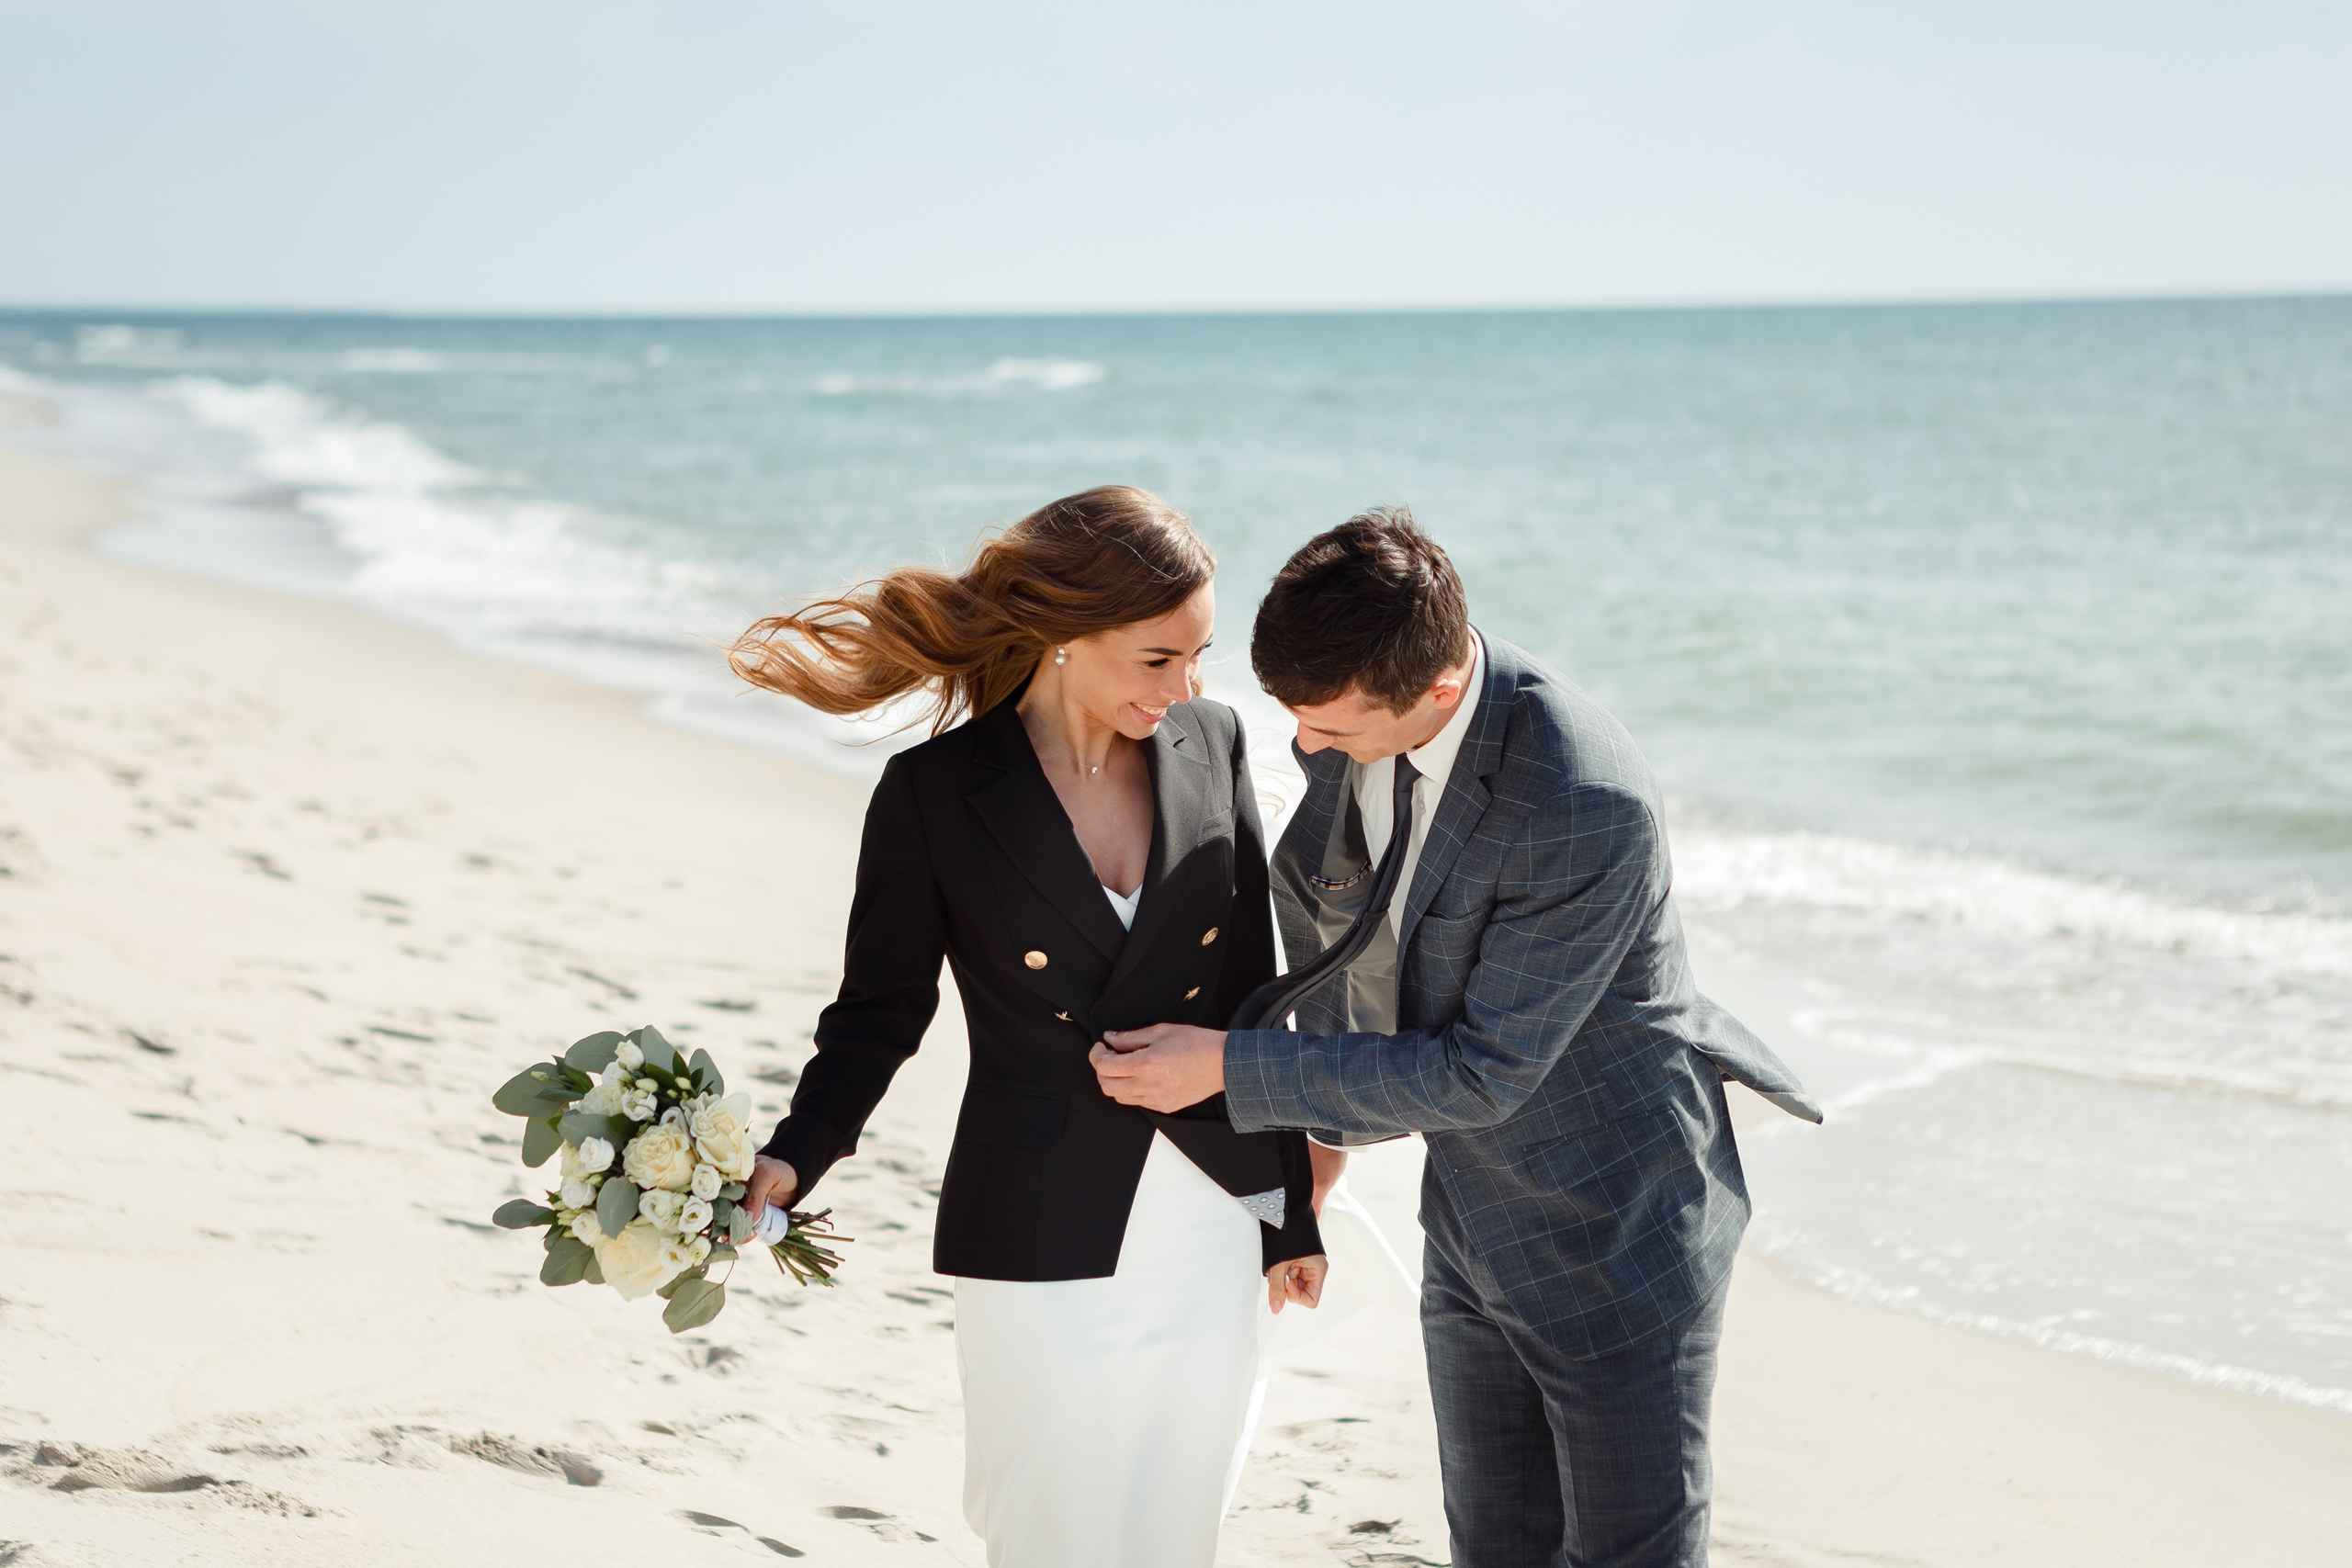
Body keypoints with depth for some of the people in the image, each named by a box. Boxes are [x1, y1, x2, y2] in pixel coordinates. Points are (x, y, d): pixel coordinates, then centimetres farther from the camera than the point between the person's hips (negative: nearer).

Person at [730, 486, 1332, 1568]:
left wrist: (1289, 1208, 12)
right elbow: (880, 1011, -2)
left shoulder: (1209, 745, 2)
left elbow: (1250, 985, 8)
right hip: (1040, 1248, -3)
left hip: (1208, 1228, 4)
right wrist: (791, 1164, -19)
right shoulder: (936, 791, -8)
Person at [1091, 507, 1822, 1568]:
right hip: (1472, 1221, 7)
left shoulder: (1590, 809, -32)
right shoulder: (1359, 693, -9)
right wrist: (1331, 1109, 11)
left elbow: (1484, 1073, -26)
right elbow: (1315, 889, 11)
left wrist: (1233, 1070, -23)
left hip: (1614, 1231, -7)